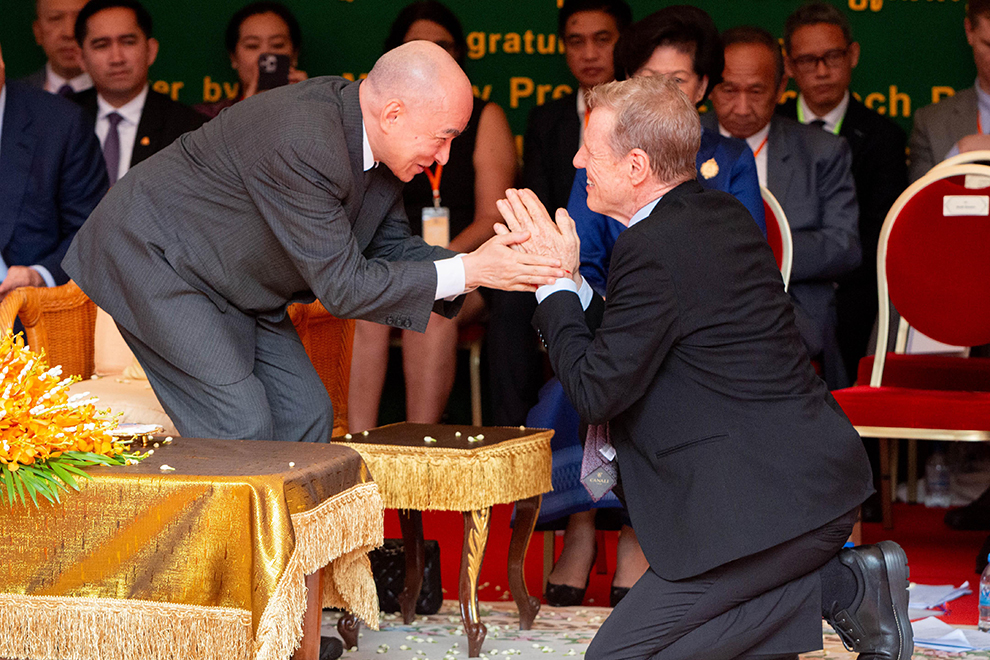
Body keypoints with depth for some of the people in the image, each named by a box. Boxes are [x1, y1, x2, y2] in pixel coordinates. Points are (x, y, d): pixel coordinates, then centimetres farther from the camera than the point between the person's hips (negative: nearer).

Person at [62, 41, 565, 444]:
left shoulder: (371, 140, -6)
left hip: (237, 289, 10)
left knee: (306, 416, 4)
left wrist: (481, 265, -11)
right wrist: (469, 271, -28)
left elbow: (389, 248, 5)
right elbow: (342, 287, -30)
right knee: (241, 426, -17)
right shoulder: (304, 140, -34)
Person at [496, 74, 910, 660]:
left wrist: (557, 285, -4)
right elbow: (632, 343, 18)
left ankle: (837, 587, -5)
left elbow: (597, 392, -13)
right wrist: (569, 283, 7)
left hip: (771, 504, -10)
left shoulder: (653, 248, -18)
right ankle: (843, 580, 10)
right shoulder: (726, 215, 11)